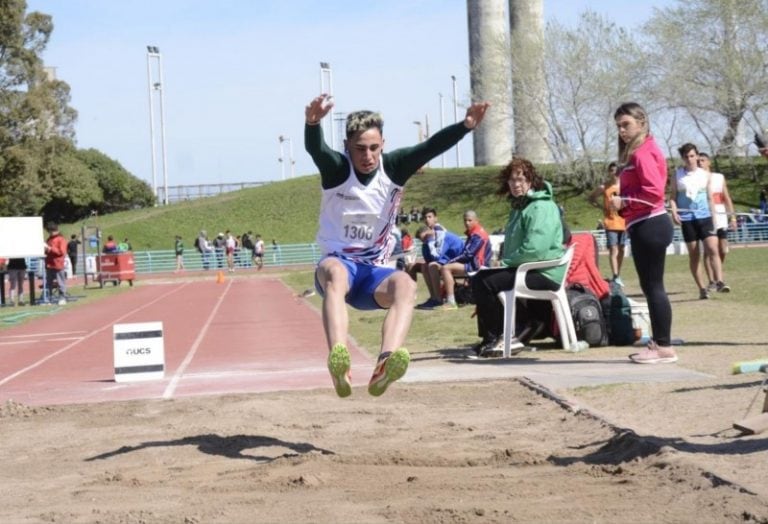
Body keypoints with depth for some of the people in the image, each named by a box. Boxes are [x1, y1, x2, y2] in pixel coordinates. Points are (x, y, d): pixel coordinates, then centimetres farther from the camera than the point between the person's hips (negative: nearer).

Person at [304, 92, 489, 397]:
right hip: (337, 264, -3)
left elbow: (431, 147, -15)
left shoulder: (393, 168, 1)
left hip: (375, 272, 3)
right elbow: (314, 149, -29)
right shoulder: (336, 169, -7)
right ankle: (338, 362, -62)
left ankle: (384, 366, -54)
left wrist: (466, 126, -33)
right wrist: (313, 123, -52)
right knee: (336, 272, -39)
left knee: (405, 284, -31)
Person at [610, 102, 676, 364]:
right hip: (644, 226, 11)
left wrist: (624, 202, -16)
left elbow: (654, 191, -23)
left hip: (649, 226, -11)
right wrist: (618, 199, 10)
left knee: (653, 286, -7)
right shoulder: (637, 152, 18)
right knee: (650, 286, 13)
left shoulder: (643, 153, -14)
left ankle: (664, 347, -4)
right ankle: (659, 342, 18)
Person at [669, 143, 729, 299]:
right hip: (686, 218, -1)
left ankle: (719, 282, -17)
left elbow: (710, 198, 13)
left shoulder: (705, 175, 8)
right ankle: (702, 288, 6)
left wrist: (714, 217, 11)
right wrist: (674, 212, -13)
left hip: (704, 216, 1)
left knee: (713, 249, -14)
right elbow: (672, 196, 4)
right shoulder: (678, 174, 3)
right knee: (694, 255, 2)